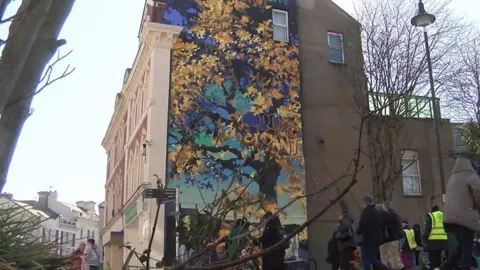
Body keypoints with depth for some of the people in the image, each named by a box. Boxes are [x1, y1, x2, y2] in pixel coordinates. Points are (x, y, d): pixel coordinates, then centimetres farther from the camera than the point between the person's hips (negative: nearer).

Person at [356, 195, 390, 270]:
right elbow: (381, 226, 21)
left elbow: (362, 224, -18)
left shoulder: (366, 211, -11)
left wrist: (358, 231, -1)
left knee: (366, 260, -4)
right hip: (376, 239, 8)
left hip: (367, 239, -8)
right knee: (373, 259, 15)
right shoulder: (377, 213, 16)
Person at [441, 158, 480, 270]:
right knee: (467, 247, -3)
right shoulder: (470, 175, -2)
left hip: (451, 217, 7)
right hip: (465, 217, -7)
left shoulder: (452, 178, 21)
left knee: (460, 245, 15)